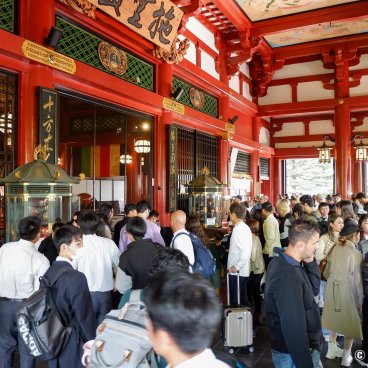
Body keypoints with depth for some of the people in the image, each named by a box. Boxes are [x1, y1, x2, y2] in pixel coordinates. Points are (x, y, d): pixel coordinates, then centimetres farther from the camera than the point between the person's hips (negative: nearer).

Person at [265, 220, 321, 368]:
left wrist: (310, 262, -7)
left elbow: (314, 289, 7)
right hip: (294, 353, -9)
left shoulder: (282, 261, 0)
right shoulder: (289, 277, -31)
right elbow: (294, 329, -30)